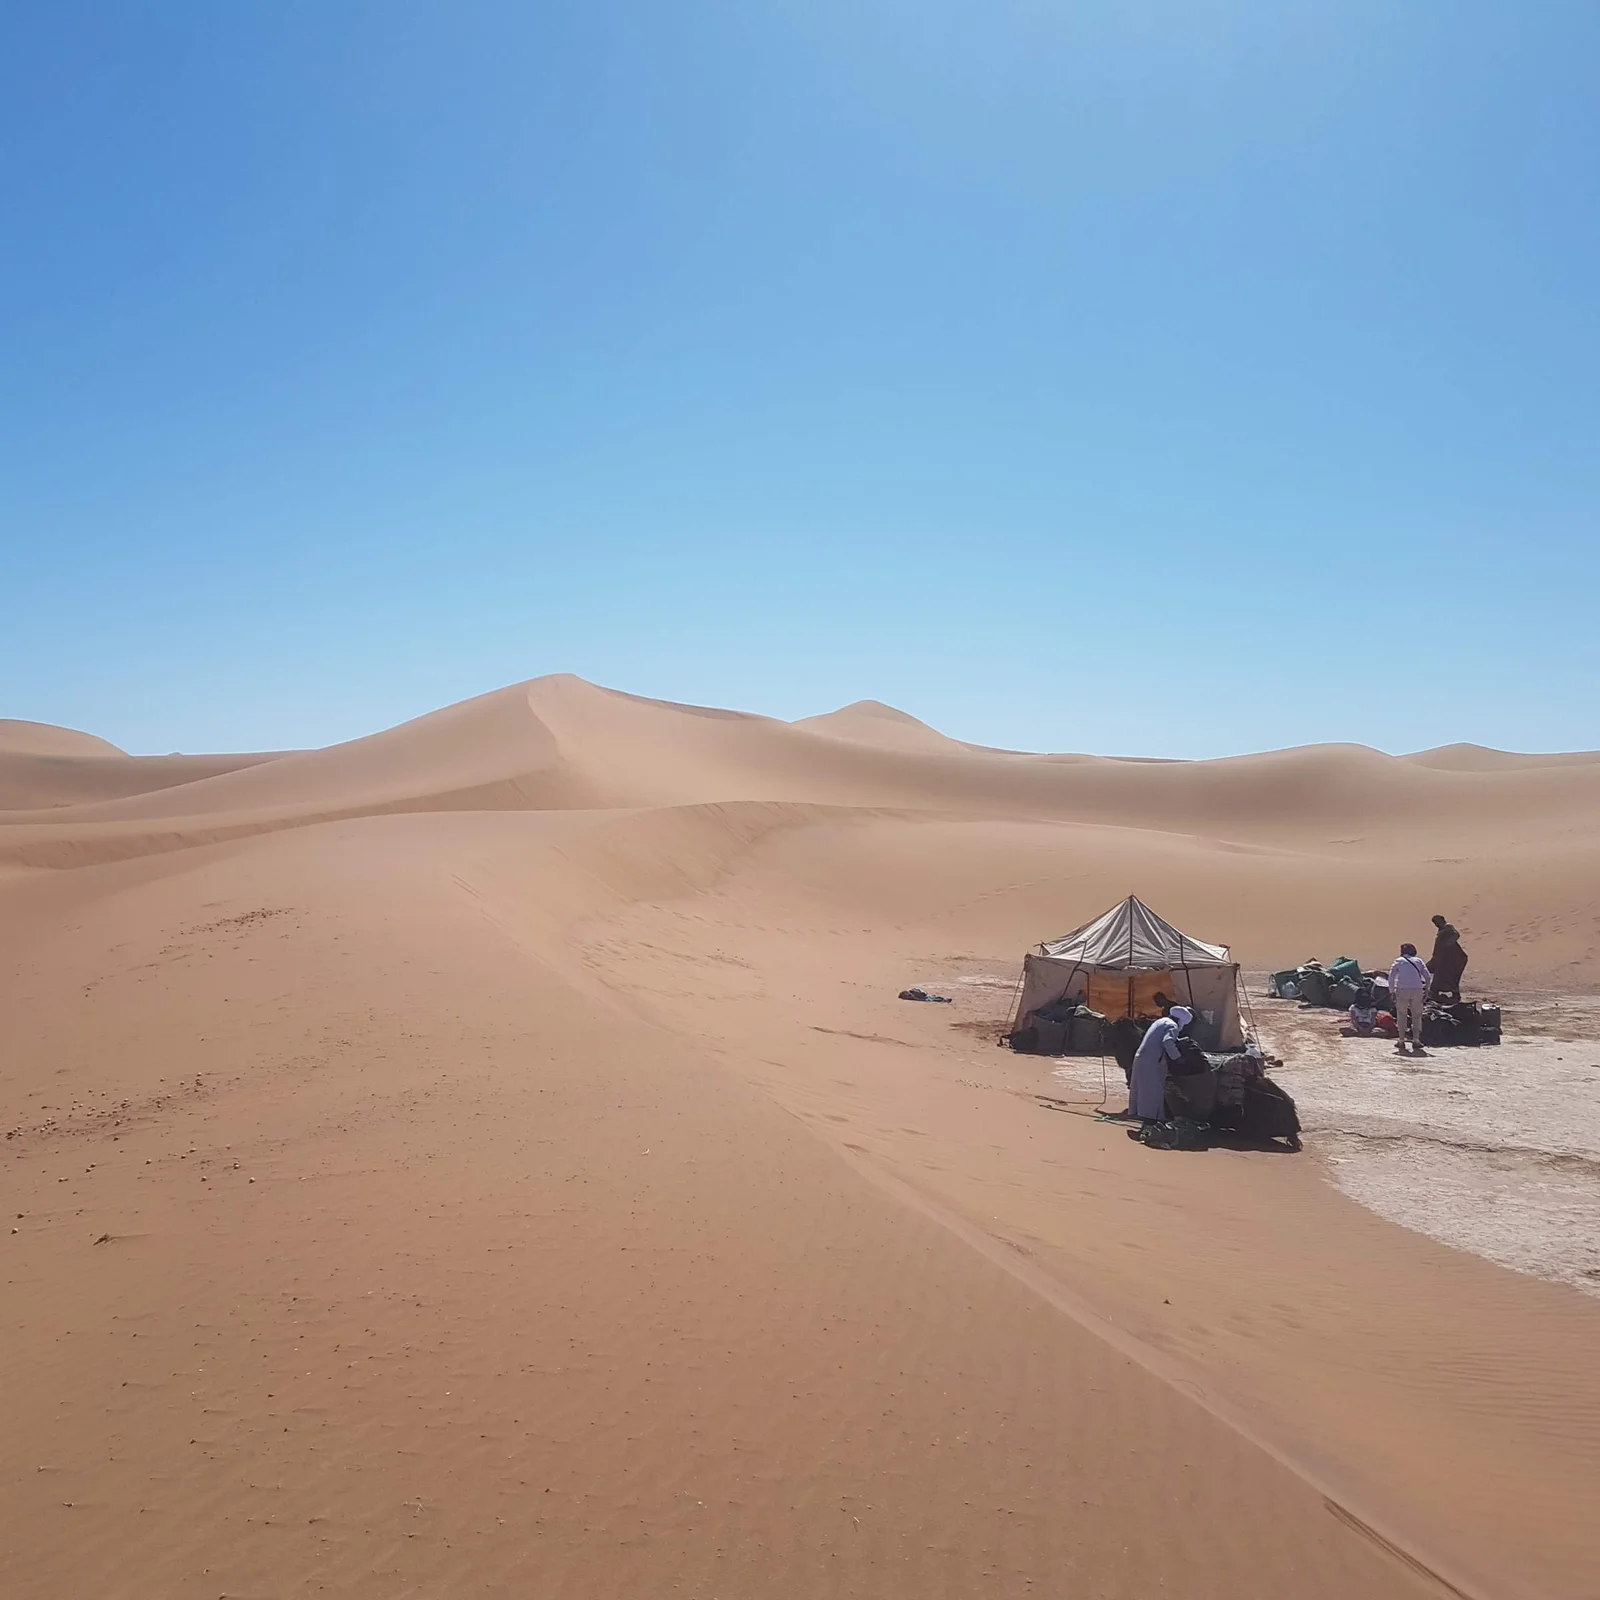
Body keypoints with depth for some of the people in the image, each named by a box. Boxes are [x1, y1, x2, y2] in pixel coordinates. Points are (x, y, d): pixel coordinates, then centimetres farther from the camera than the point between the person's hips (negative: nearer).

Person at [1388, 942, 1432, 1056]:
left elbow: (1391, 976, 2)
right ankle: (1416, 1040, 10)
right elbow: (1428, 977, 8)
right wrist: (1426, 990, 14)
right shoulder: (1419, 960, 17)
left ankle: (1401, 1041, 9)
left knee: (1401, 1015, 10)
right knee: (1417, 1015, 14)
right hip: (1417, 991, 1)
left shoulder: (1399, 961, 13)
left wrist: (1391, 992, 3)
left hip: (1402, 991, -1)